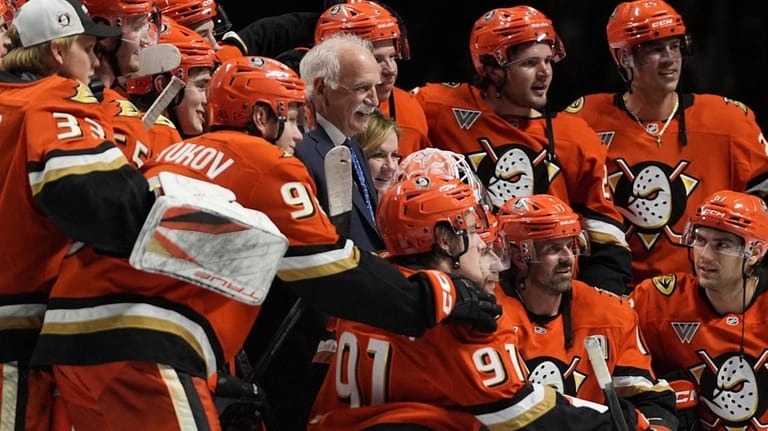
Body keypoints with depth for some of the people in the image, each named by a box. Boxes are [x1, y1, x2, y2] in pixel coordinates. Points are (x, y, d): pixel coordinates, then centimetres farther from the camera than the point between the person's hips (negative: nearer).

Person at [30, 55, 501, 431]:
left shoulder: (178, 155, 26)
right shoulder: (265, 163, 2)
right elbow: (331, 274, 1)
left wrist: (222, 376, 32)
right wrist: (442, 298, 9)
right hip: (138, 347, -9)